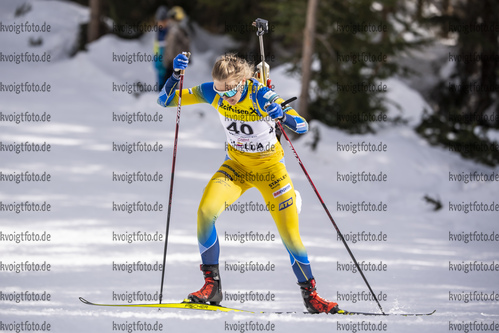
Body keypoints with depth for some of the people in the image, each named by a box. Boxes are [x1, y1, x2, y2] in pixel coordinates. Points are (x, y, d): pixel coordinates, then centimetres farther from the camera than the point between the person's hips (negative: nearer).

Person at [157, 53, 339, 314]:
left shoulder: (261, 96, -26)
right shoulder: (213, 93, -16)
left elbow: (302, 126, -31)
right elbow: (165, 100, -13)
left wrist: (281, 116, -52)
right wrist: (177, 73, -31)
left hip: (269, 167, -2)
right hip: (237, 164, 3)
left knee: (289, 234, -5)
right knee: (206, 210, -22)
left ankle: (310, 295, 14)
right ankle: (212, 285, -11)